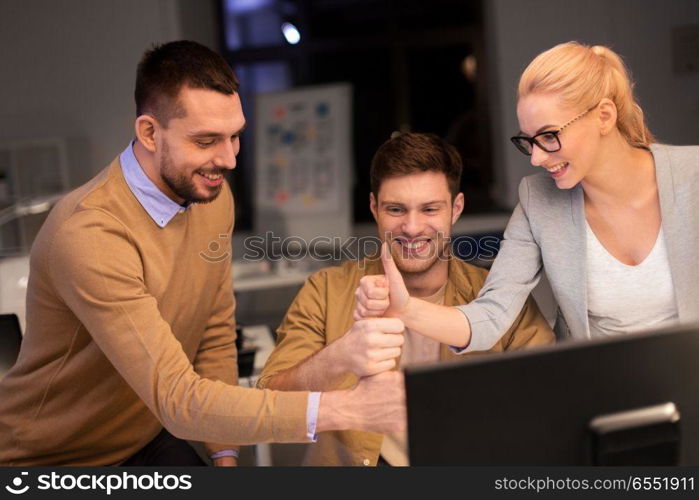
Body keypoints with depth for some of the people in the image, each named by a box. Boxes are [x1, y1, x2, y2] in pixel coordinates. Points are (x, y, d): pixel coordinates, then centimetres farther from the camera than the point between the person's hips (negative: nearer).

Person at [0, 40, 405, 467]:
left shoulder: (215, 195, -6)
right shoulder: (88, 235, -30)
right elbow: (177, 398, -34)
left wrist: (224, 454, -3)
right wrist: (345, 409, -40)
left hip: (150, 439, 6)